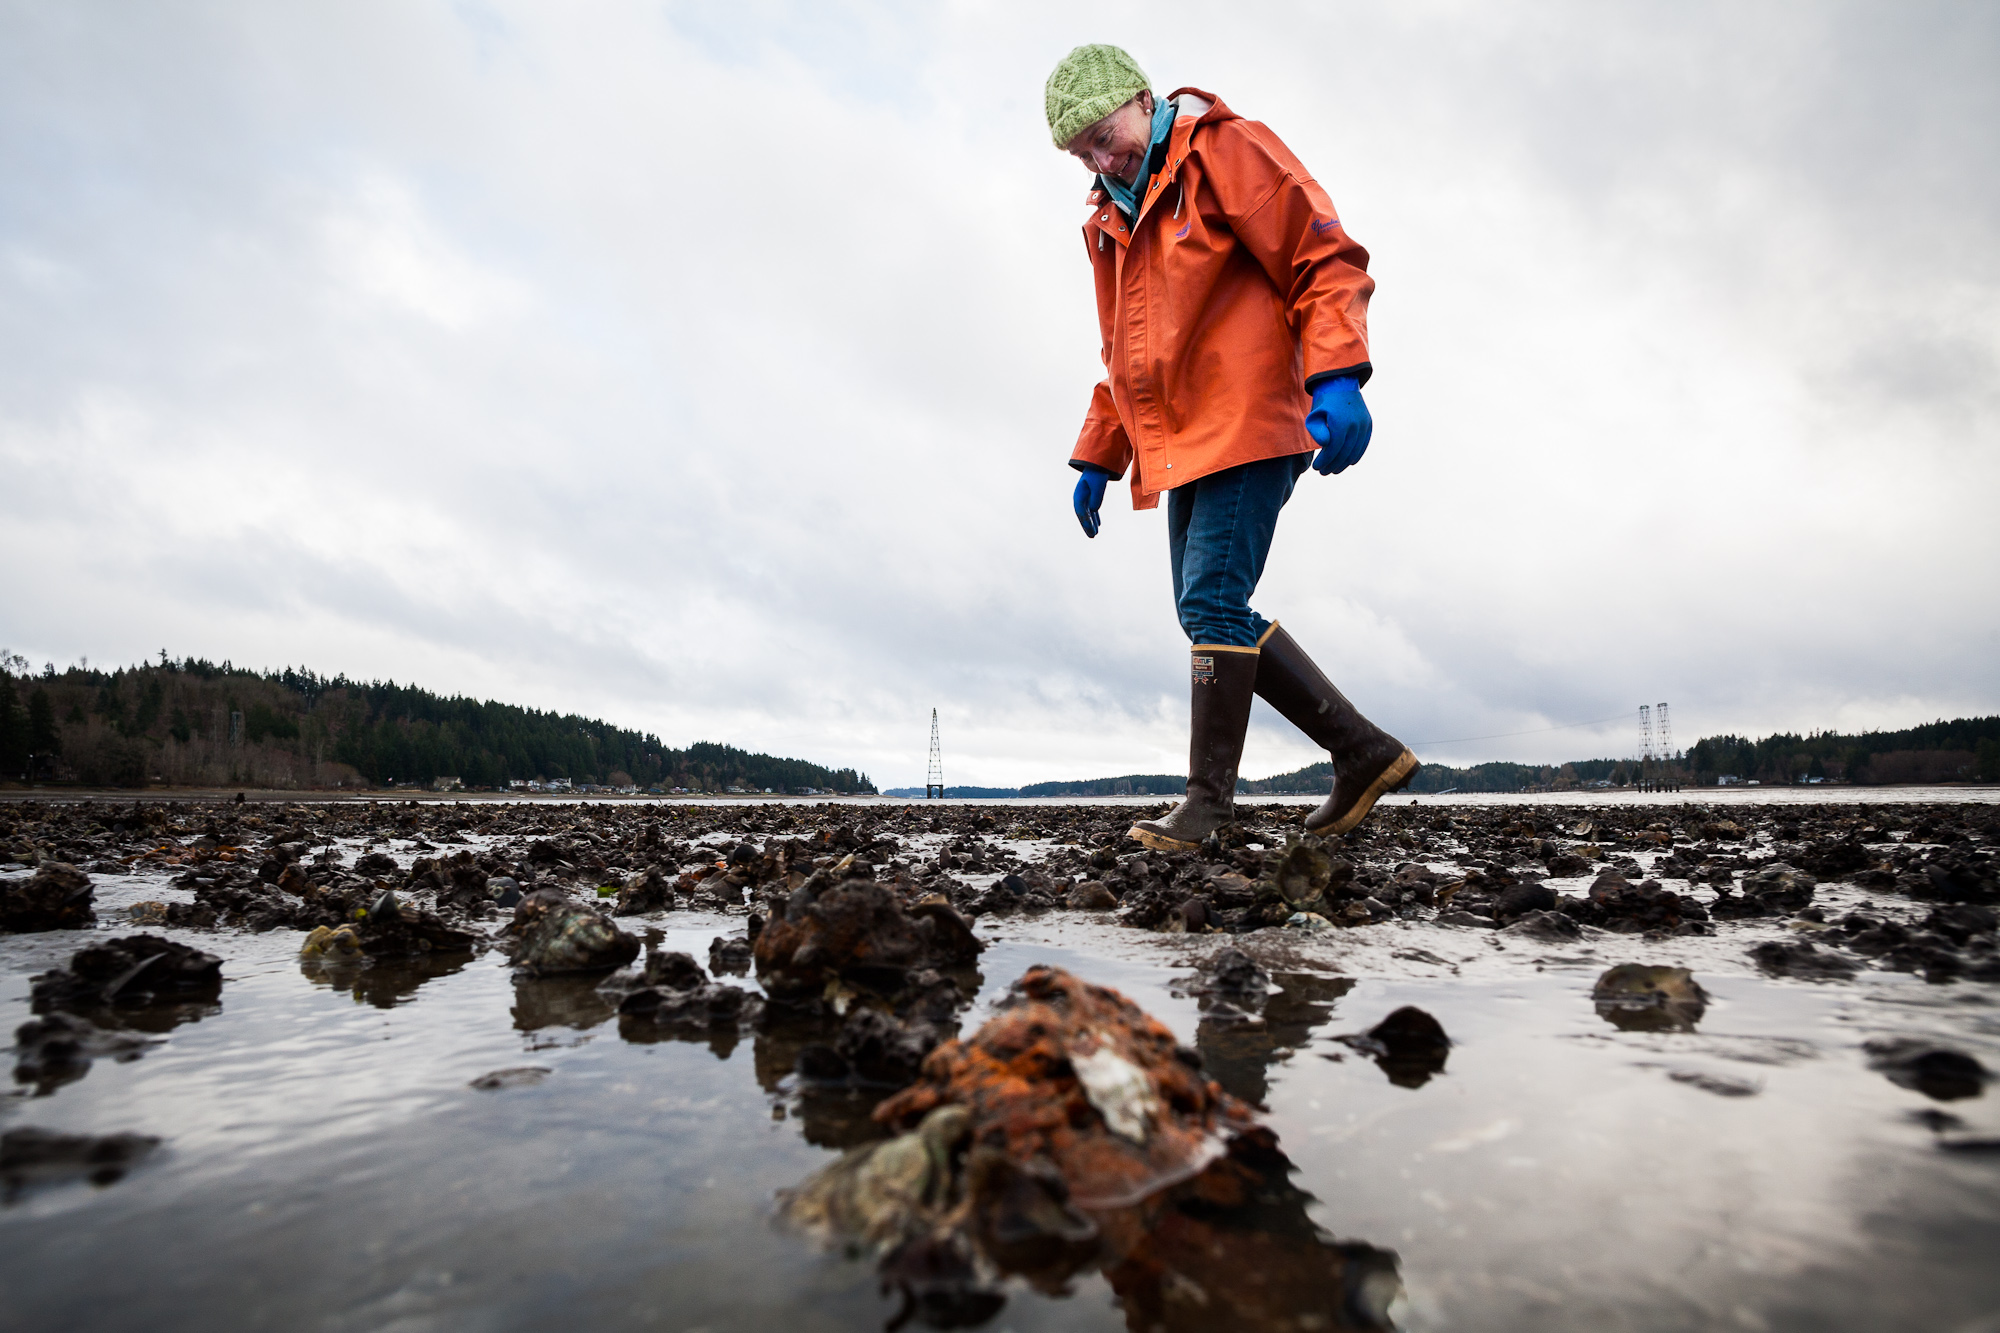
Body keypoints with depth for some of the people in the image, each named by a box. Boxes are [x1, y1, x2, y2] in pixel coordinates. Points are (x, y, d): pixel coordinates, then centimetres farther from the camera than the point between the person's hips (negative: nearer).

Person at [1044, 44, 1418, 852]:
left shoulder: (1224, 151, -1)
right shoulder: (1109, 220, 21)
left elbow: (1327, 261, -9)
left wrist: (1335, 378, -23)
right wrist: (1097, 459, 21)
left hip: (1247, 425, -8)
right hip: (1182, 448, 8)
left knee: (1213, 603, -13)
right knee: (1212, 614, 4)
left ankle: (1210, 799, -2)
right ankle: (1365, 751, 12)